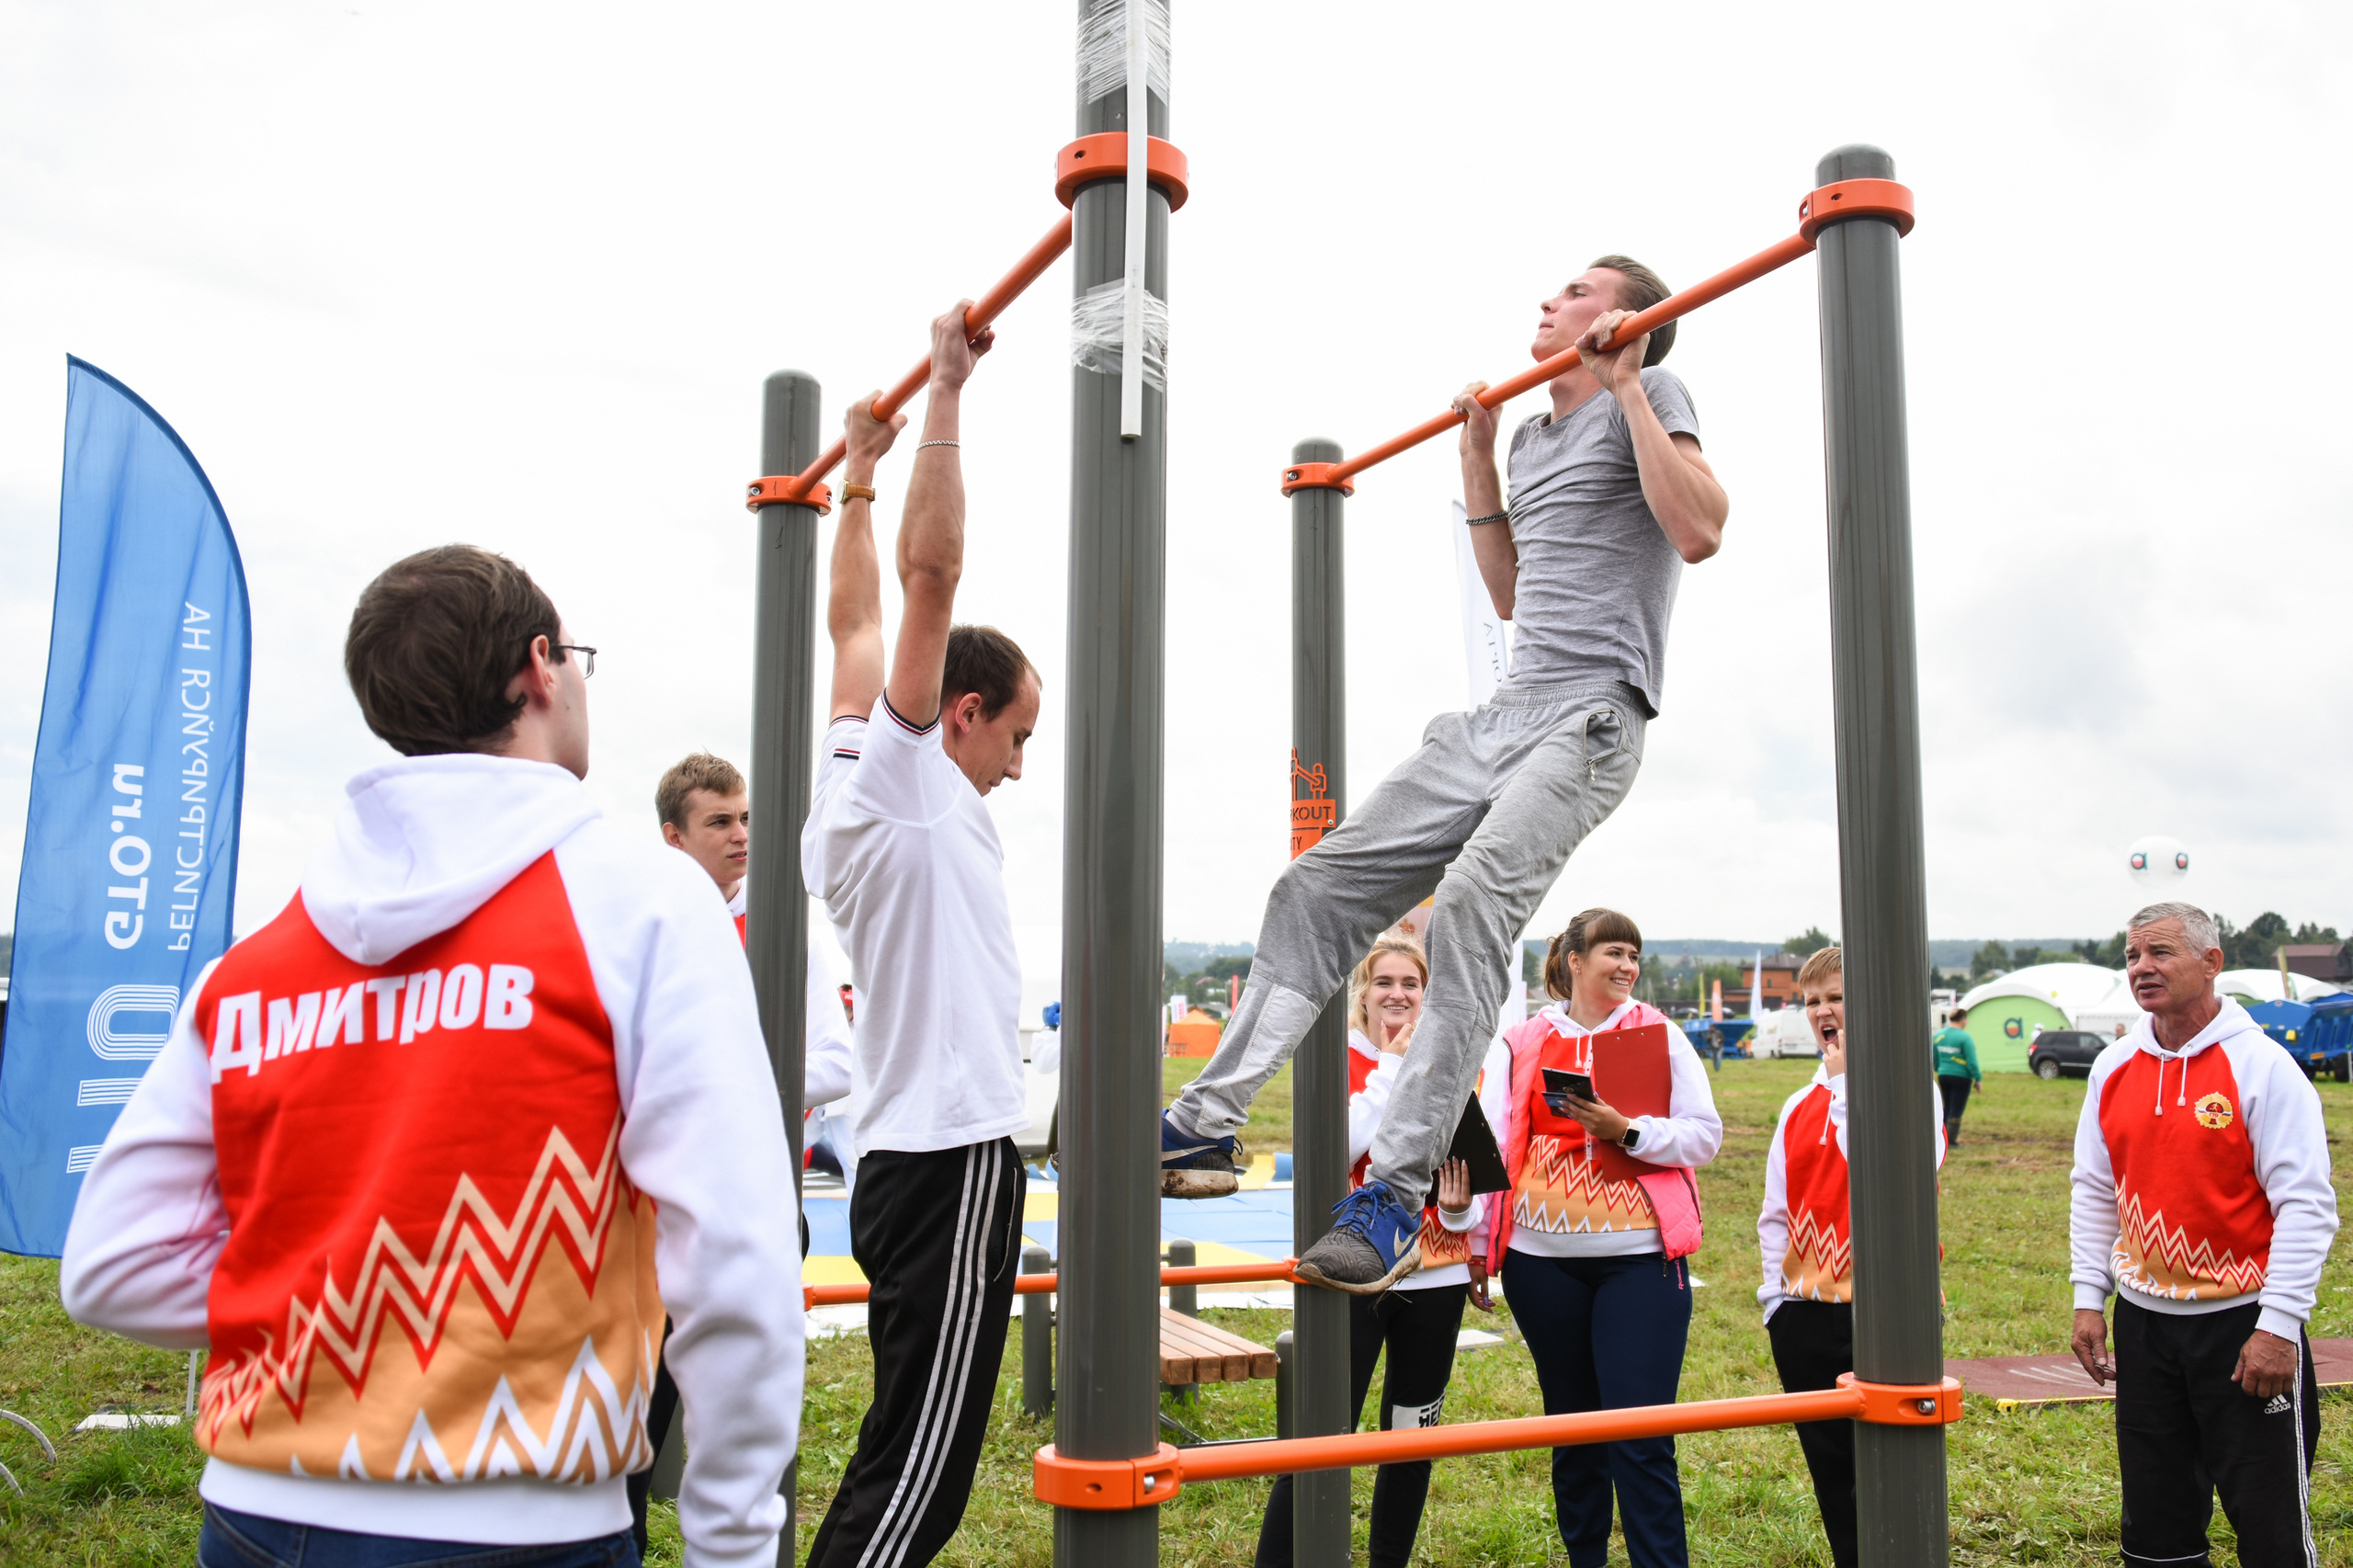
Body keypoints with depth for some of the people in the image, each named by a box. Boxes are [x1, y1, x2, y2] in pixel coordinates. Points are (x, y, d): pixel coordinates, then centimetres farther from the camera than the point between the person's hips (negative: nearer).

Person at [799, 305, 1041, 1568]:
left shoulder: (858, 783, 13)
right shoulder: (904, 785, -10)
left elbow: (855, 620, 24)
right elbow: (930, 574, -17)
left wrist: (860, 473, 31)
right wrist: (944, 391, -14)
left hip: (916, 1154, 10)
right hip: (950, 1158, -10)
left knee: (912, 1462, 17)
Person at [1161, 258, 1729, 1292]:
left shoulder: (1649, 394, 3)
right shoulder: (1535, 436, 25)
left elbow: (1699, 531, -15)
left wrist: (1625, 386, -10)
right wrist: (1477, 457, 26)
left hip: (1591, 714, -8)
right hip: (1501, 714, 9)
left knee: (1474, 897, -32)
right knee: (1318, 884, 1)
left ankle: (1397, 1193, -29)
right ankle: (1208, 1124, 4)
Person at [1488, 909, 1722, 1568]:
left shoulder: (1659, 1035, 4)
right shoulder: (1523, 1043, 7)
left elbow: (1705, 1135, 0)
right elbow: (1500, 1146, 11)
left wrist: (1627, 1132, -16)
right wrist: (1481, 1243, 10)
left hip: (1638, 1255, -2)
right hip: (1542, 1259, 2)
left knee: (1641, 1437, -7)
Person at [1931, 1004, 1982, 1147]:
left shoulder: (1939, 1035, 6)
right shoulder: (1965, 1037, -15)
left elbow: (1935, 1059, 14)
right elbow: (1972, 1061, -16)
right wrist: (1978, 1078, -8)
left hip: (1943, 1076, 6)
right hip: (1960, 1077, -6)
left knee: (1947, 1107, 19)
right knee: (1956, 1110, 1)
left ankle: (1945, 1137, 22)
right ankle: (1950, 1141, 3)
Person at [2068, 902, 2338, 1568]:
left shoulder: (2262, 1065, -10)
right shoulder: (2113, 1068, 5)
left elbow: (2306, 1204, -12)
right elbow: (2094, 1190, 12)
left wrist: (2278, 1325, -16)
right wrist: (2089, 1298, 7)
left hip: (2244, 1322, -5)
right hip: (2142, 1319, 5)